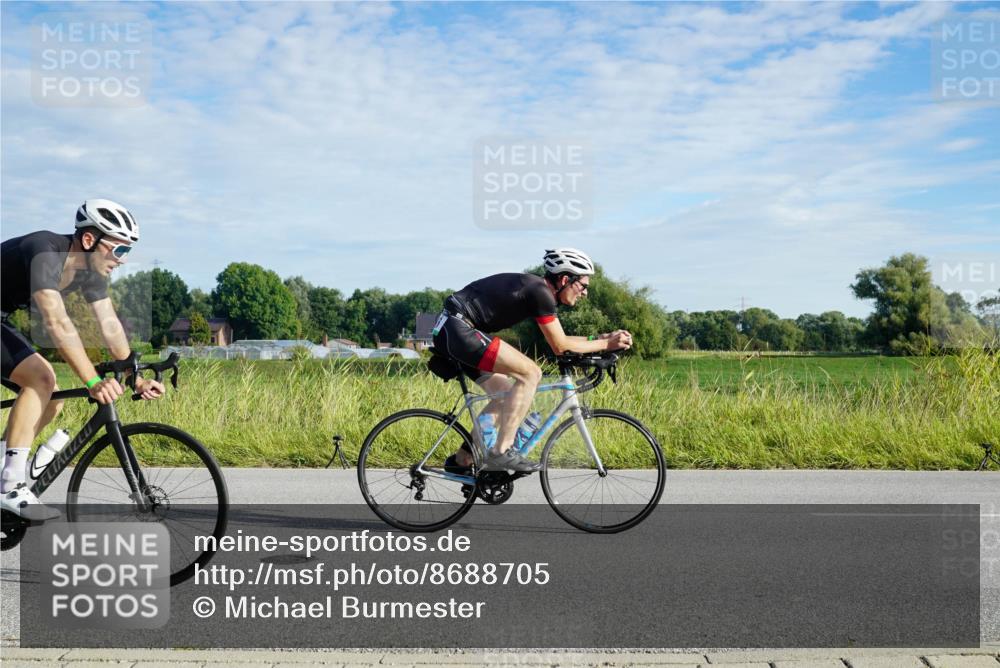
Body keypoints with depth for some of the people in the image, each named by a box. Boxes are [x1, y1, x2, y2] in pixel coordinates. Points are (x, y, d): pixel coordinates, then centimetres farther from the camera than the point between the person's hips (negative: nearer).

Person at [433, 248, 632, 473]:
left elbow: (558, 340, 24)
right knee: (530, 373, -15)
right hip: (457, 328, -11)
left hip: (448, 330, 11)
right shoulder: (540, 292, -13)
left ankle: (461, 460, 21)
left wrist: (601, 337, 19)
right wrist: (606, 345, -2)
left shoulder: (536, 288, 16)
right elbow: (560, 347, -9)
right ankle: (501, 452, -13)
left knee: (506, 395, 15)